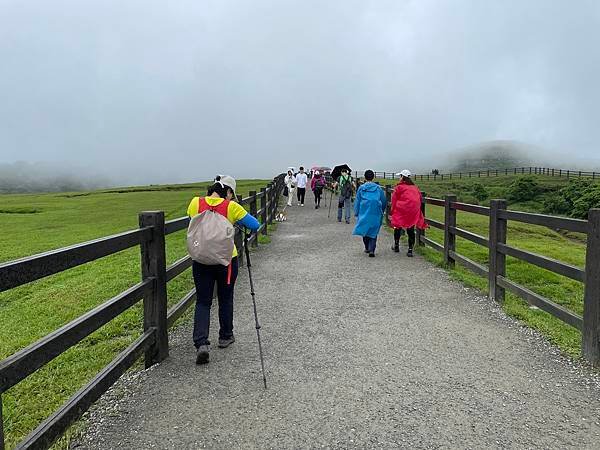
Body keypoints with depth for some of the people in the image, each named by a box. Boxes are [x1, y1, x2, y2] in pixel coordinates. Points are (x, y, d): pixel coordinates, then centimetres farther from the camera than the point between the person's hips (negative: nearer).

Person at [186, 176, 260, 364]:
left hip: (201, 260, 2)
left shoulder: (195, 203, -3)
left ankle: (201, 343, -6)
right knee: (225, 299, 18)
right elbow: (255, 225, -6)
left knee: (202, 301, 9)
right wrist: (238, 221, 11)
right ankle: (225, 337, 32)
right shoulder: (231, 207, -10)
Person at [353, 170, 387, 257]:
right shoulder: (378, 188, 4)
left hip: (364, 212, 0)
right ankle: (371, 250, -8)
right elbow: (384, 201, 9)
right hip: (375, 213, 0)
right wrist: (382, 211, 24)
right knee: (373, 232, 3)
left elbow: (357, 201, 4)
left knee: (364, 229, 15)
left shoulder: (361, 188, 2)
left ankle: (367, 248, 23)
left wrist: (356, 213, 11)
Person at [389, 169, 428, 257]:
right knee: (411, 230, 6)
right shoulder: (415, 187, 17)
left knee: (398, 227, 15)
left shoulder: (399, 187, 2)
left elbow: (394, 201, -1)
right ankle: (410, 250, 1)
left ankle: (396, 246, 25)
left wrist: (391, 213, 2)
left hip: (401, 210, -4)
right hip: (414, 212, 4)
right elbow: (420, 199, 15)